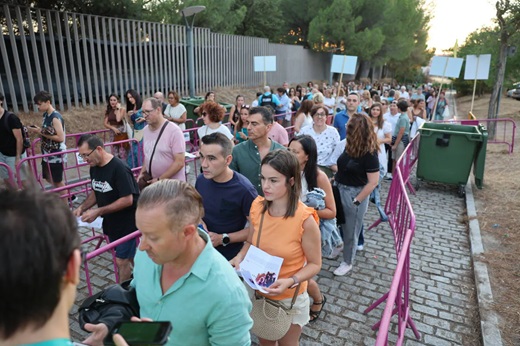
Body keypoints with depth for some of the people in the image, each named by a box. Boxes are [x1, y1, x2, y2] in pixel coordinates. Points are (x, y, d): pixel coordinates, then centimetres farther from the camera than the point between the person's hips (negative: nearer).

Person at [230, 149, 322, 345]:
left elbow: (315, 264, -15)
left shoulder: (305, 219, -27)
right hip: (258, 292, 4)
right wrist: (240, 257, -16)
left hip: (289, 299, -3)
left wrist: (290, 282, -30)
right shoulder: (257, 206, -14)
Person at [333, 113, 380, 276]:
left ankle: (347, 262, 31)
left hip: (355, 194, -6)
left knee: (350, 230, 11)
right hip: (340, 190, 6)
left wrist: (356, 201, -18)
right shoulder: (349, 146, -2)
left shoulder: (369, 153, -21)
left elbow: (373, 182, -20)